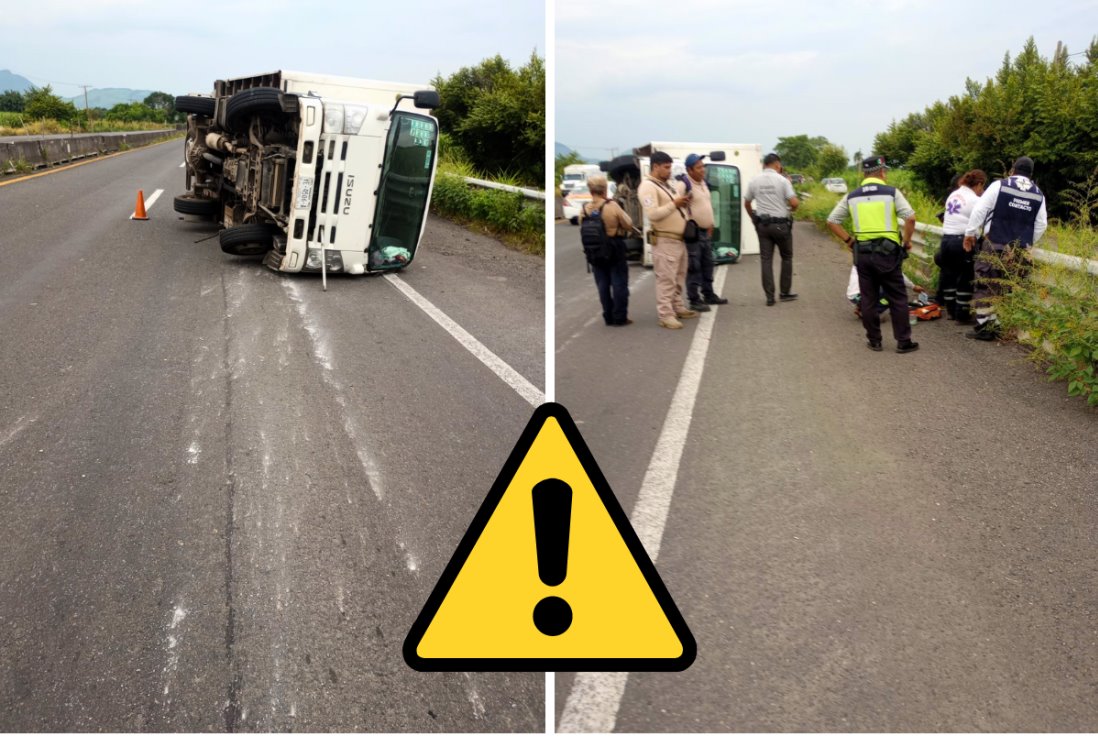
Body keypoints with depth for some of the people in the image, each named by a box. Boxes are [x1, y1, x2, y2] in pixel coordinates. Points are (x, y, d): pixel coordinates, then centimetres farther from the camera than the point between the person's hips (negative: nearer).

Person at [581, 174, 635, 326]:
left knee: (603, 285, 11)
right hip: (615, 249, -4)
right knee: (619, 283, 6)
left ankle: (608, 317, 14)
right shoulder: (612, 206, -17)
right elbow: (628, 225, -8)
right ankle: (620, 317, 7)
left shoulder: (584, 209, -6)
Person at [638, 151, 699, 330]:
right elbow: (652, 214, -24)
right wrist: (674, 204, -21)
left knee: (678, 278, 18)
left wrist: (684, 200, 14)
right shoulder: (647, 187, -14)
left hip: (679, 239, 9)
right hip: (664, 241, -9)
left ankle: (678, 308, 29)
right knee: (666, 280, -8)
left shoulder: (670, 184, 14)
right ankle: (666, 315, -5)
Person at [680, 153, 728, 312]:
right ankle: (694, 300, -1)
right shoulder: (684, 184, -16)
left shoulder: (703, 183, 13)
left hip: (706, 231, 9)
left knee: (707, 264, 16)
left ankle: (708, 294, 28)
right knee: (694, 267, -6)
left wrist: (710, 224, 19)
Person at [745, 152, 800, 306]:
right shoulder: (782, 180, -9)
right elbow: (794, 202, -15)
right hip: (781, 224, -3)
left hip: (762, 225, 3)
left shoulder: (754, 181, 3)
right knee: (786, 258, 13)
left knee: (766, 260, 6)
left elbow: (747, 203, 11)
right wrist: (791, 209, 7)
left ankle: (769, 296, 3)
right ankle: (785, 293, 17)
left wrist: (754, 218, 25)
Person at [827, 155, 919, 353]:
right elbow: (910, 218, -13)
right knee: (897, 299, 6)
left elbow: (832, 221, 6)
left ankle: (874, 340, 16)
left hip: (862, 253, 3)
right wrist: (907, 241, 0)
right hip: (887, 252, -3)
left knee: (868, 299, 11)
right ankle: (903, 341, 8)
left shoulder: (852, 197, 7)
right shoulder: (892, 193, -4)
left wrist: (849, 240, 10)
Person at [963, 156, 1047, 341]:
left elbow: (979, 210, -6)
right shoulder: (1039, 195, 8)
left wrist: (970, 233, 2)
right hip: (1020, 252, 4)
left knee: (985, 287, 2)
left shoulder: (999, 186, -3)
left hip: (995, 246, -4)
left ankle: (984, 327, 0)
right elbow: (1041, 225, 10)